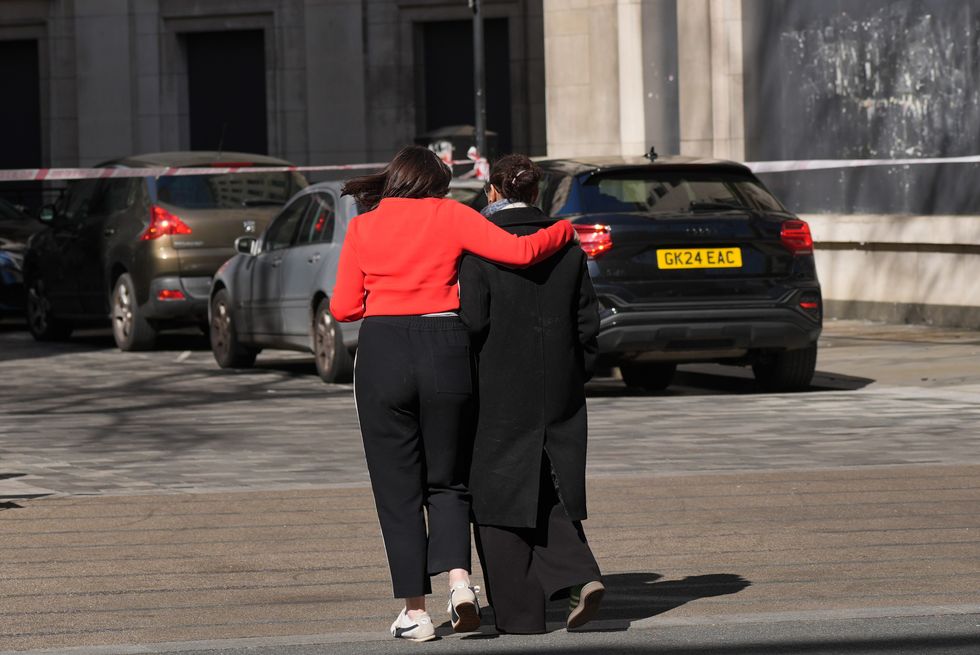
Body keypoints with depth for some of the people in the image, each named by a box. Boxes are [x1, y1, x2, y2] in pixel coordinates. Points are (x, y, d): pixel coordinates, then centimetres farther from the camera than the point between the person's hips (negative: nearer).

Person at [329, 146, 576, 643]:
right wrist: (567, 230, 11)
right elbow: (520, 251, -6)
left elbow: (343, 308, 4)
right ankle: (458, 578, -9)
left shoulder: (362, 228, 7)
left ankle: (415, 611, 5)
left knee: (398, 488, 7)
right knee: (446, 480, 15)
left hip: (382, 354, 0)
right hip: (445, 349, 0)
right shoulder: (449, 215, 4)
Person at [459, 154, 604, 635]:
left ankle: (518, 612, 4)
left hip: (500, 393, -5)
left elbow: (473, 321, -14)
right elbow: (587, 320, 6)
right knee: (551, 493, 15)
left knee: (501, 496, 4)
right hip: (559, 392, 5)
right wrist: (576, 377, 15)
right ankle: (579, 574, -7)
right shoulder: (566, 244, 5)